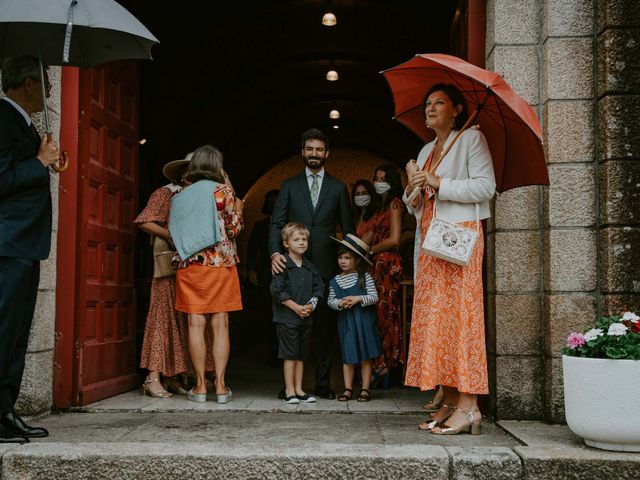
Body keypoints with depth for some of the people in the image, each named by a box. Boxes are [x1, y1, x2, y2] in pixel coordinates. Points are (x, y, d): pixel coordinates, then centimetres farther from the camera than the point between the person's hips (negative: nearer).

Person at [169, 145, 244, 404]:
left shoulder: (181, 196, 10)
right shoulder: (222, 190, -1)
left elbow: (176, 230, 12)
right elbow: (234, 228, 0)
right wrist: (238, 207, 14)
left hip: (190, 265, 3)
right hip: (221, 264, -2)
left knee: (196, 324, 2)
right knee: (220, 325, 0)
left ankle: (200, 386, 2)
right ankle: (220, 386, -1)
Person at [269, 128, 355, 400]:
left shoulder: (338, 188, 11)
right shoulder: (289, 186, 10)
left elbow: (348, 228, 10)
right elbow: (276, 223, 3)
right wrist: (275, 252, -13)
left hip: (326, 266, 0)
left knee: (325, 325, 3)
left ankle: (322, 383, 11)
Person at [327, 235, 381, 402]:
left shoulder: (365, 277, -3)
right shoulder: (335, 281, 5)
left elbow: (374, 297, -6)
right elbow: (330, 300, 7)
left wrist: (358, 299, -20)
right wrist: (339, 303, -13)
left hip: (364, 321, -2)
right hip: (345, 321, 2)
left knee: (366, 357, 4)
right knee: (348, 357, 5)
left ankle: (365, 389, 11)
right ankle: (348, 389, 13)